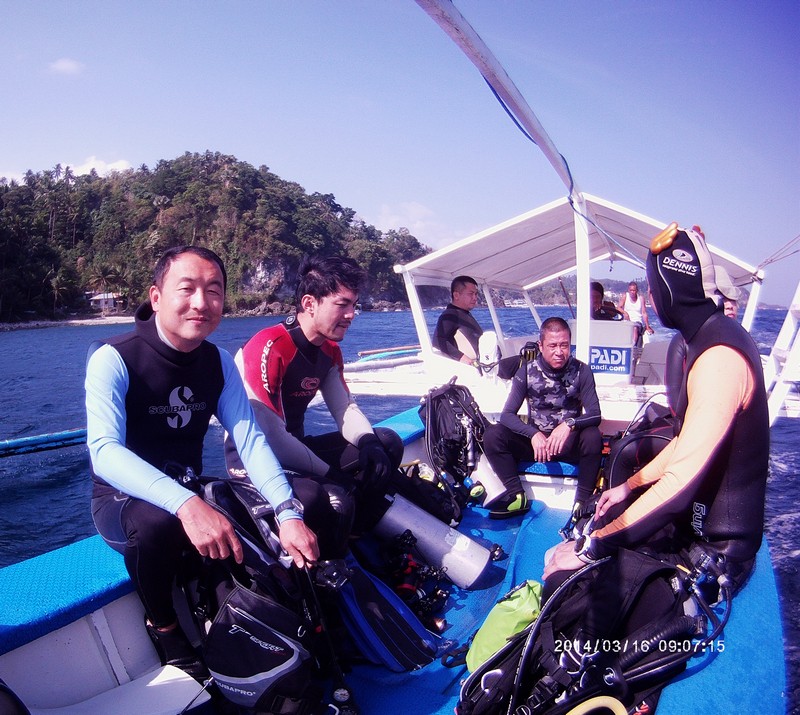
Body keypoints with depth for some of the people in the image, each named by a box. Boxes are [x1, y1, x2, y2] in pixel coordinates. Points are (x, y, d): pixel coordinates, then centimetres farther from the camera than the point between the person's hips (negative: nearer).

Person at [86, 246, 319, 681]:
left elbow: (250, 438, -13)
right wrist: (186, 506, -49)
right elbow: (104, 451, -33)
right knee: (157, 521, -36)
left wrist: (287, 513, -30)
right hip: (122, 501, -4)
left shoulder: (218, 362, -3)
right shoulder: (113, 359, -19)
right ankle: (166, 629, -7)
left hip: (191, 494, 4)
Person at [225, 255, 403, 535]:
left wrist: (368, 442, -17)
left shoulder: (330, 350, 4)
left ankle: (357, 534, 8)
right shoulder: (269, 348, -24)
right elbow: (268, 436, -28)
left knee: (388, 443, 0)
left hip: (293, 447, 9)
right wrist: (329, 473, -22)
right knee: (335, 499, -34)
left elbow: (345, 408, 5)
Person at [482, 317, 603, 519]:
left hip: (569, 444, -1)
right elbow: (507, 414, -10)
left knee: (593, 437, -33)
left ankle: (582, 502, -18)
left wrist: (569, 424, -35)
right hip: (535, 440, 1)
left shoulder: (581, 371, -8)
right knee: (492, 434, -21)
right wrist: (534, 434, -29)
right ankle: (518, 496, -14)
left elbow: (595, 414, -13)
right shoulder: (527, 372, -6)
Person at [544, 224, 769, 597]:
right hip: (697, 520, 10)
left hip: (712, 550, -10)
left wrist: (591, 547, -25)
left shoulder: (718, 359, -26)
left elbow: (679, 482, -30)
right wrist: (629, 486, 21)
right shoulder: (712, 339, 7)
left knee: (562, 572, -16)